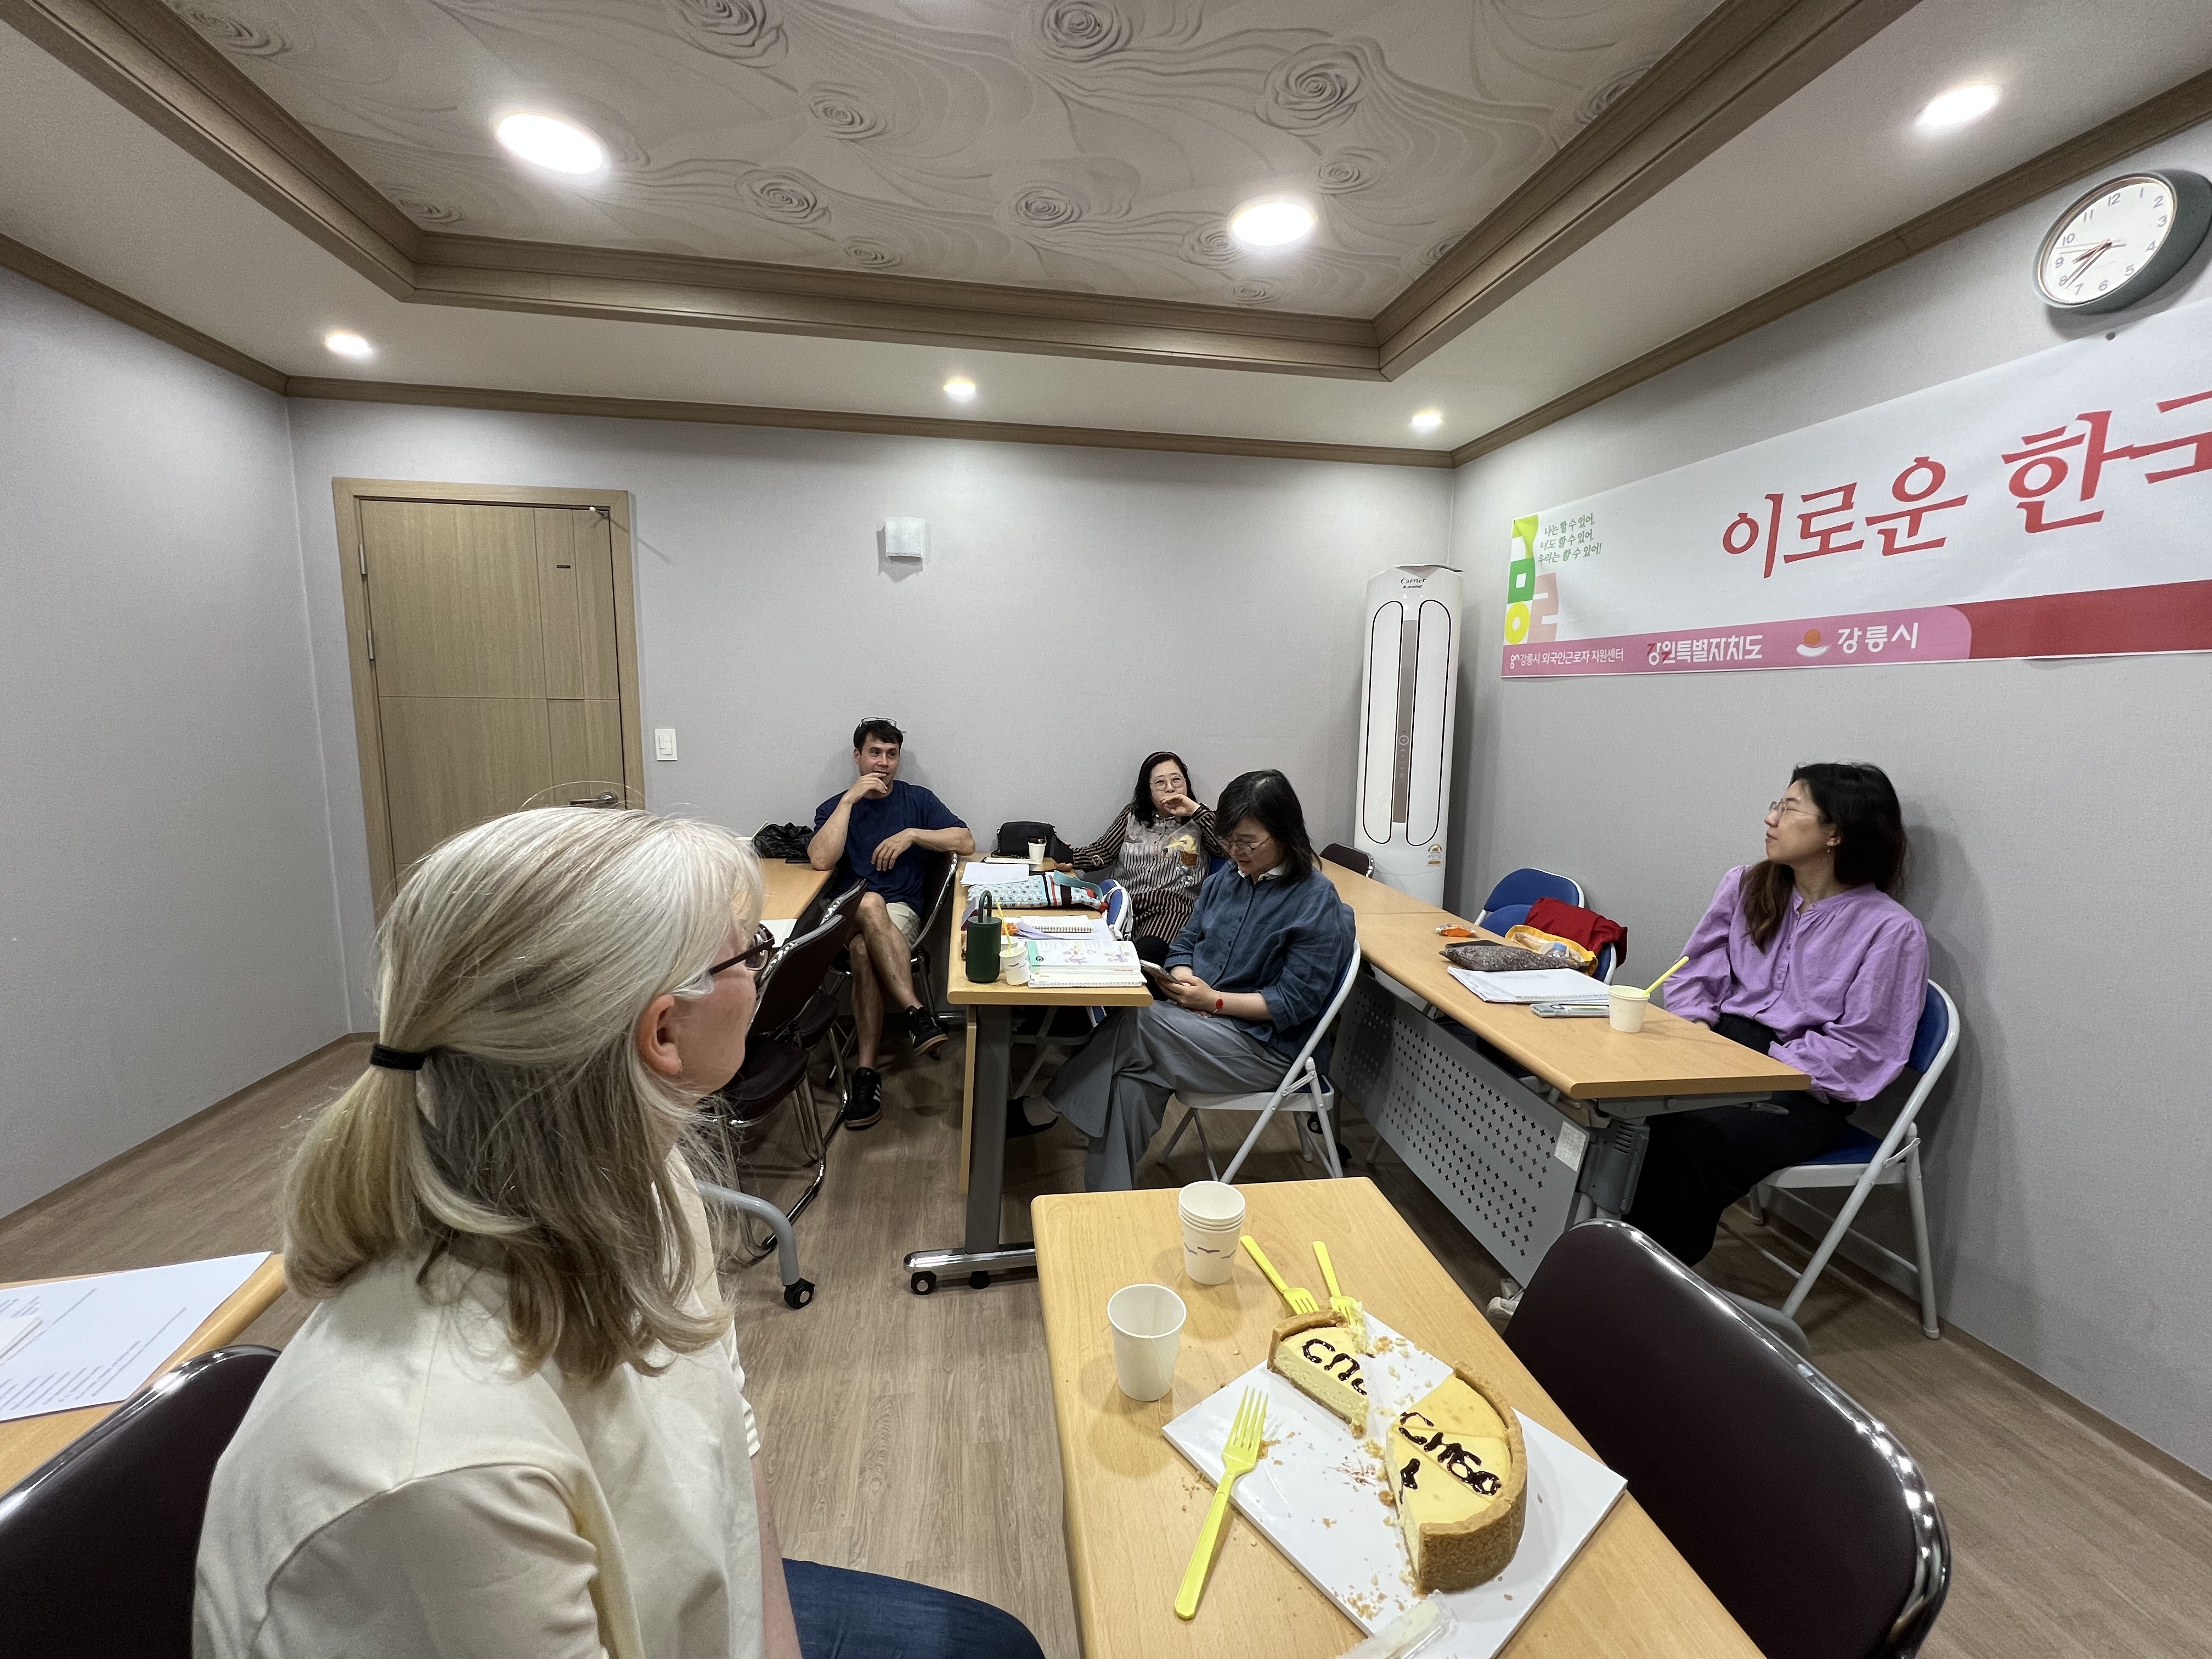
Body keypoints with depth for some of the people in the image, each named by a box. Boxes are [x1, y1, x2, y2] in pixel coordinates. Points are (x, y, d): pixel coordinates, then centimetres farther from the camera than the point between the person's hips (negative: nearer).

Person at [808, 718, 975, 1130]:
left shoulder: (917, 799, 14)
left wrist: (912, 834, -10)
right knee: (867, 902, -38)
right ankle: (917, 1014, -41)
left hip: (902, 911, 0)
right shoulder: (834, 807, 15)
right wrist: (850, 799, -7)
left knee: (864, 947, -36)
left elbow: (966, 843, 2)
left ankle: (866, 1070, -37)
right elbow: (820, 860, -7)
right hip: (846, 914, 1)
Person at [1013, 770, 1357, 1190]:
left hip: (1262, 1042, -6)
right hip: (1200, 1017, 6)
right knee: (1131, 1080, -25)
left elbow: (1294, 1002, -14)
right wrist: (1185, 981, -10)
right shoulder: (1226, 878, 7)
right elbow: (1185, 943, 13)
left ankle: (1041, 1109, -10)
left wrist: (1214, 1001, -20)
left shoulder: (1317, 902, -12)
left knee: (1135, 1024, -26)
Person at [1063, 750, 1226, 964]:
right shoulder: (1133, 816, 22)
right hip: (1123, 904, 3)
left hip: (1172, 909, -2)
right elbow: (1101, 853, 15)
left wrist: (1197, 811, -2)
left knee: (1143, 955, -36)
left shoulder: (1198, 823, 15)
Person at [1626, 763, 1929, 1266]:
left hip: (1804, 1094, -4)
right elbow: (1694, 976, 11)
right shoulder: (1745, 886, 10)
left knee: (1695, 1135, -33)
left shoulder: (1891, 930, -6)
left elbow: (1859, 1049, -9)